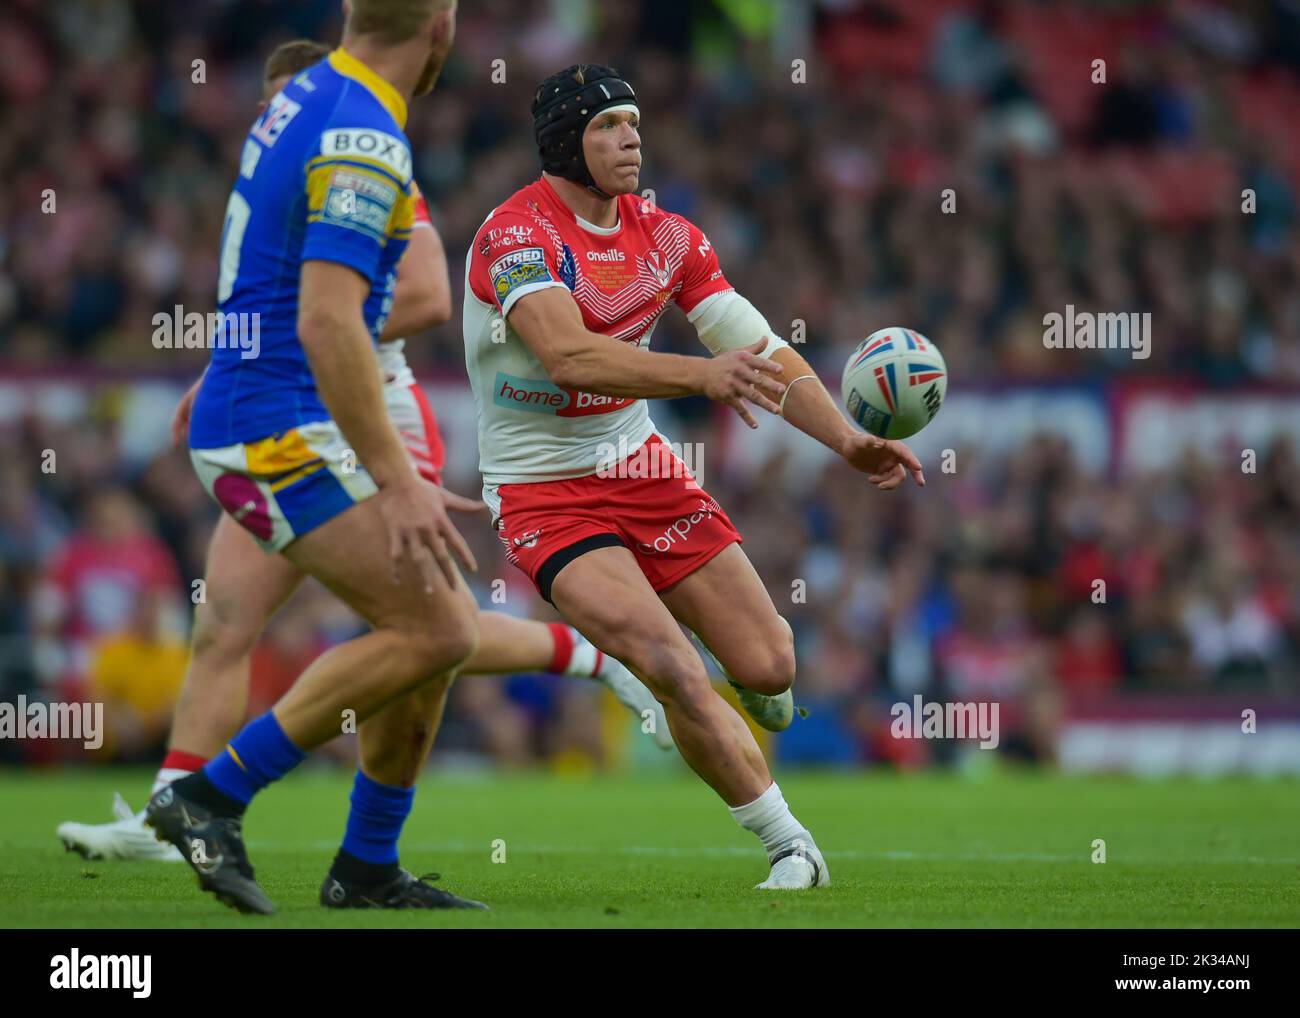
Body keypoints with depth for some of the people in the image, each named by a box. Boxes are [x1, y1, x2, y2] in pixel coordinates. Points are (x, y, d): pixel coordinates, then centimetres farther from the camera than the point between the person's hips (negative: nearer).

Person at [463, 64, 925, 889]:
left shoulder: (665, 235, 2)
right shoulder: (517, 234, -19)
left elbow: (759, 348, 1)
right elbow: (568, 357, -35)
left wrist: (848, 441, -14)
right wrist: (703, 375, -47)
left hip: (643, 470, 6)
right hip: (545, 496, -6)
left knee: (770, 670, 1)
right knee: (680, 678, -23)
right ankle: (792, 847, -5)